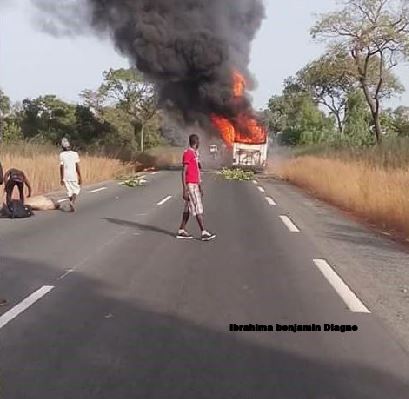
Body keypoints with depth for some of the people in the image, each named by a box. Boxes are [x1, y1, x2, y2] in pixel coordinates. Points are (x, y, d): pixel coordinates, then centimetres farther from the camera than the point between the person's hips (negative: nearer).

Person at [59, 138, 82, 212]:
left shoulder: (62, 155, -1)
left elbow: (61, 167, -2)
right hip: (73, 176, -2)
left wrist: (61, 178, 3)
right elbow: (77, 166, -6)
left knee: (69, 191, 12)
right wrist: (80, 177, -2)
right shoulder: (74, 154, -4)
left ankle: (72, 206, 12)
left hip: (66, 177, 2)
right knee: (76, 189, 11)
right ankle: (73, 201, -15)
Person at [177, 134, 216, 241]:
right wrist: (185, 190, -20)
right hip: (190, 185, -9)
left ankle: (182, 231, 17)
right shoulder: (188, 153, -14)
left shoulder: (195, 153, 15)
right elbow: (184, 172, -17)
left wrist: (200, 187, 22)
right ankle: (204, 232, -7)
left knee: (188, 208, 11)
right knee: (198, 209, -8)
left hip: (195, 185, 9)